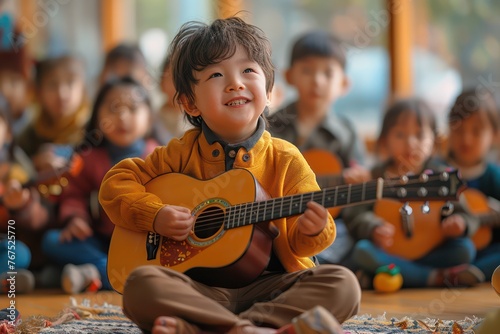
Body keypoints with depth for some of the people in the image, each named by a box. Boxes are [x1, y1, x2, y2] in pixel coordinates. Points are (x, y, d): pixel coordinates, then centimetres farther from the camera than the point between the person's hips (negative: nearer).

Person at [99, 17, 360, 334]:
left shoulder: (286, 161, 5)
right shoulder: (181, 154, 8)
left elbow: (299, 243, 3)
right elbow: (116, 183, 11)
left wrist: (311, 231, -22)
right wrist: (156, 215, -7)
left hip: (267, 286, 1)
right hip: (201, 289, -1)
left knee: (341, 283, -27)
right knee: (141, 284, -29)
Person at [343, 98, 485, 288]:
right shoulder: (377, 177, 6)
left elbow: (462, 212, 3)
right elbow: (356, 214, -5)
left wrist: (460, 224, -22)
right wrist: (374, 229, -27)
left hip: (430, 252, 1)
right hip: (387, 253, -1)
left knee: (465, 249, -24)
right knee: (362, 251, -30)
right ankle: (439, 277, -31)